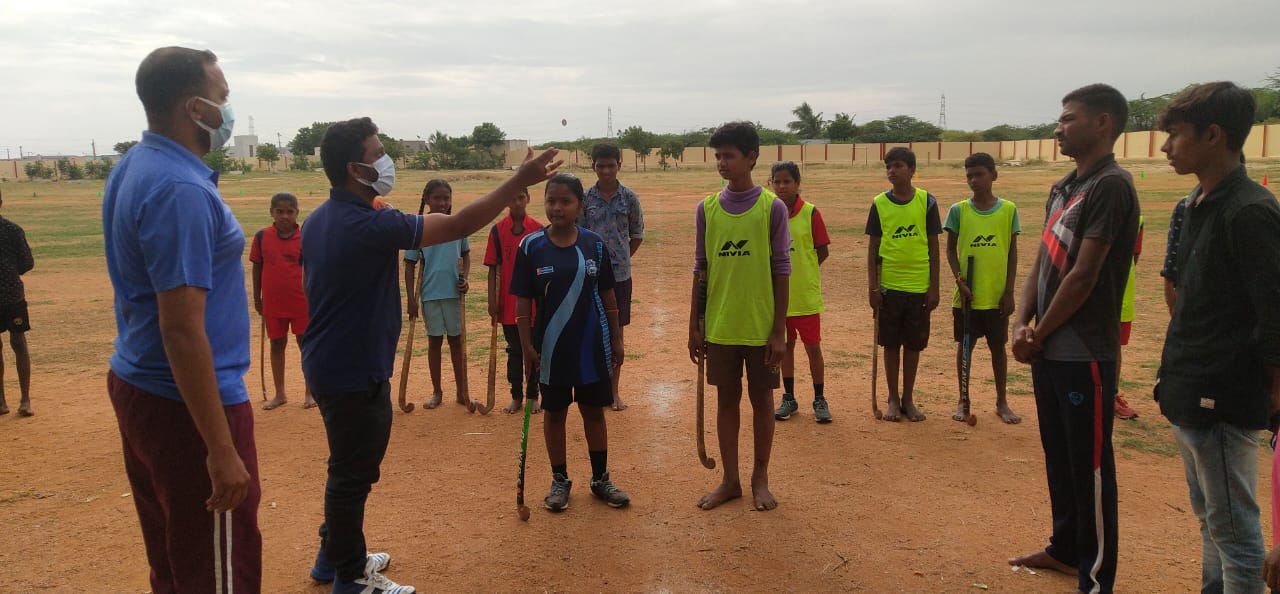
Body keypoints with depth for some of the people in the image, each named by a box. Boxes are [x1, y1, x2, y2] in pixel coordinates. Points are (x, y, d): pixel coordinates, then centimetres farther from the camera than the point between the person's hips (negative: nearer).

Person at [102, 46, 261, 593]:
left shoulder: (132, 168, 8)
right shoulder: (181, 190, -22)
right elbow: (182, 330, -26)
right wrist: (222, 449, -24)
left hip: (135, 385, 10)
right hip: (187, 403, -10)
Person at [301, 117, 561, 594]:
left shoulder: (319, 219, 5)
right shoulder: (370, 225, -24)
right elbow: (458, 226, -25)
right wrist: (519, 182, -21)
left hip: (330, 363, 10)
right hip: (355, 373, -10)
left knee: (350, 466, 23)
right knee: (354, 473, 4)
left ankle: (334, 555, 38)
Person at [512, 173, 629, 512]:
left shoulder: (594, 245, -3)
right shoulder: (531, 247, -6)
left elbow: (608, 296, 4)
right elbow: (523, 302, -4)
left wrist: (616, 339, 5)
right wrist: (527, 347, -7)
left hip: (592, 344, 1)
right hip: (551, 347, -1)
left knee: (594, 410, 12)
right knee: (554, 413, 11)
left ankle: (601, 479, 25)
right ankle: (560, 480, 26)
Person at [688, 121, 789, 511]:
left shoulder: (773, 208, -6)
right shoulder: (707, 208, 2)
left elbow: (781, 271, -5)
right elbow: (701, 269, 7)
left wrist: (780, 331, -7)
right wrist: (694, 326, 5)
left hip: (761, 326, -2)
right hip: (720, 327, 3)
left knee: (761, 399, 9)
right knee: (726, 399, 11)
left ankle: (760, 479, 24)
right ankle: (730, 480, 24)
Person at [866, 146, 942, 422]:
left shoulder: (926, 201, -1)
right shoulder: (879, 203, 0)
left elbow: (933, 247, 2)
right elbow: (872, 247, 3)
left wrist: (934, 287, -1)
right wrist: (873, 287, -3)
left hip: (919, 287, 0)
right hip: (889, 286, 0)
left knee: (913, 345, 9)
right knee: (891, 344, 8)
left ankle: (908, 399, 22)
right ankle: (893, 399, 20)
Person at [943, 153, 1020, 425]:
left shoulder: (1008, 209, -2)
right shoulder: (958, 210, -2)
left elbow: (1012, 252, 1)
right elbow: (951, 250, 3)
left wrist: (1009, 291, -3)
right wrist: (959, 279, -11)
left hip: (997, 295, 0)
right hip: (967, 295, 0)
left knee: (998, 347, 10)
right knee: (965, 346, 9)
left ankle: (1002, 402, 23)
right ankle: (963, 401, 21)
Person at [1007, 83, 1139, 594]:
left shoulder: (1111, 186, -15)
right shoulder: (1062, 188, 13)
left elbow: (1084, 275, -18)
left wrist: (1039, 335, -9)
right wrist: (1022, 324, 0)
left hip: (1084, 354, -9)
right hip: (1048, 349, 9)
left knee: (1090, 466, 0)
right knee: (1058, 456, 19)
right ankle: (1065, 548, 35)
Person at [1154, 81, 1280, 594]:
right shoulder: (1197, 203, 10)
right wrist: (1175, 376, 15)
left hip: (1223, 402, -9)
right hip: (1189, 396, 10)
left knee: (1234, 530, 2)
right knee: (1210, 519, 21)